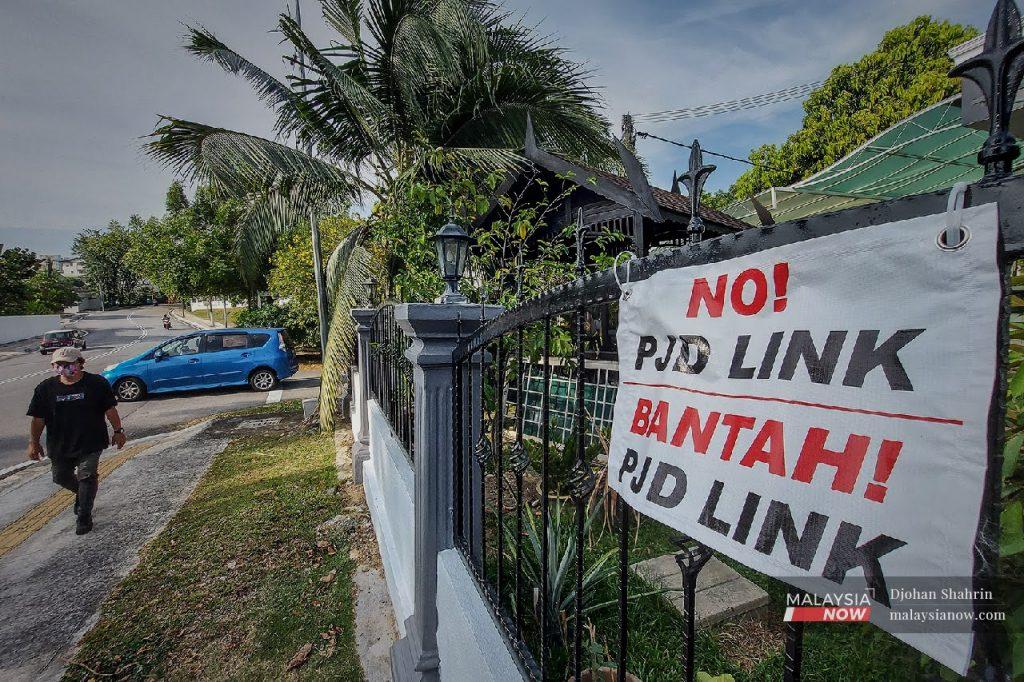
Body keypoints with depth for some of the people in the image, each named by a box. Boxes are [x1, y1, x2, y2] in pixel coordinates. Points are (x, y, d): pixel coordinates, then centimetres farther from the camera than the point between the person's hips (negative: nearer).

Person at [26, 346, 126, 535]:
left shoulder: (96, 383, -9)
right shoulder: (46, 388, -2)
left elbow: (110, 410, -4)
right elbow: (38, 418, 4)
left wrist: (118, 431, -4)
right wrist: (33, 442, 4)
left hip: (90, 443, -4)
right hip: (59, 445, 4)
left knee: (87, 476, -7)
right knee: (61, 477, 17)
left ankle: (84, 517, 6)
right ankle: (81, 493, 48)